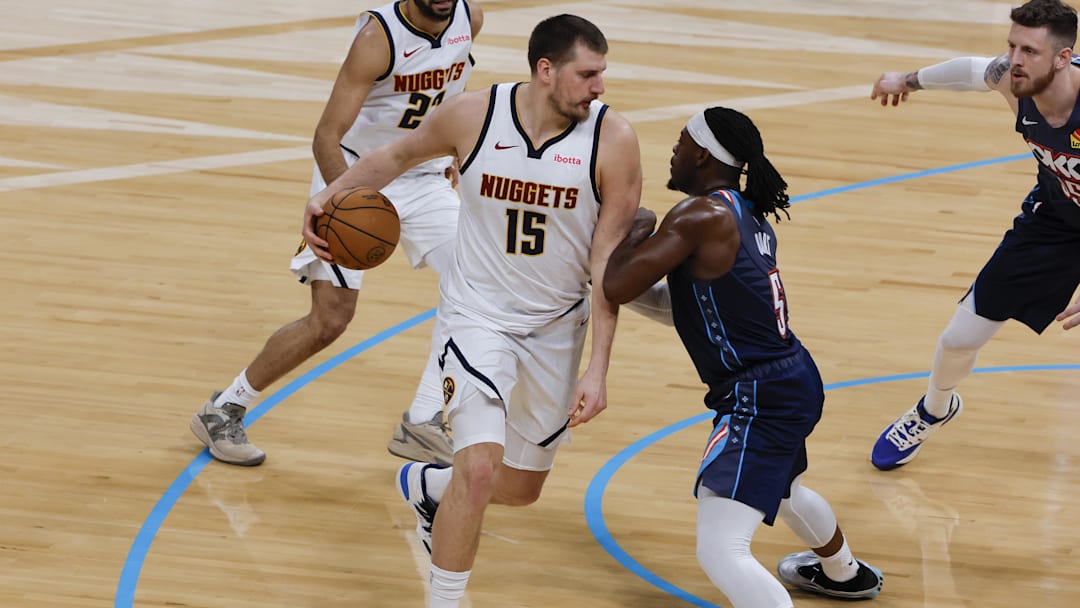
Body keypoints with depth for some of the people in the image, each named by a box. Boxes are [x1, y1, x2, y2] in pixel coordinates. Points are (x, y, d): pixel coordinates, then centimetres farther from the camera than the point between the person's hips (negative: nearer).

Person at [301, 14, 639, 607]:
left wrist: (597, 368, -17)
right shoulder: (473, 115, -15)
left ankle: (426, 484, 50)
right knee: (479, 468, -22)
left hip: (557, 326, 2)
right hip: (478, 313, -2)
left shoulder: (612, 139, -16)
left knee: (522, 487, 17)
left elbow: (608, 263, -13)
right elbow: (399, 154, 7)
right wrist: (329, 196, -7)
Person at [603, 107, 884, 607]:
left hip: (758, 400, -11)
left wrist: (639, 230, -4)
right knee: (782, 488, 41)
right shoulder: (749, 214, 9)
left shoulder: (701, 216, -19)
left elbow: (617, 287, -22)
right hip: (795, 380, 11)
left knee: (721, 552, -18)